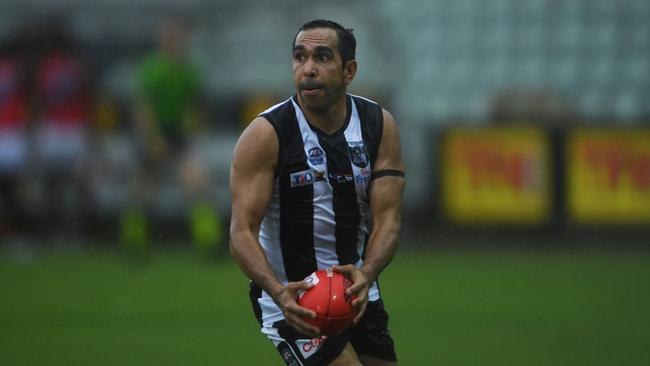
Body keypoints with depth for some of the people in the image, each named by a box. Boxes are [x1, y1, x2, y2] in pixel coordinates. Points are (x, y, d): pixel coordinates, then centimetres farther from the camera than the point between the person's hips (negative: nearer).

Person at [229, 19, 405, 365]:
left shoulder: (379, 125, -3)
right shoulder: (265, 134, -15)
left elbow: (387, 219, -8)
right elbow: (242, 232, -20)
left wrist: (366, 275, -29)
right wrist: (280, 293, -38)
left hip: (357, 294, 5)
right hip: (292, 299, -5)